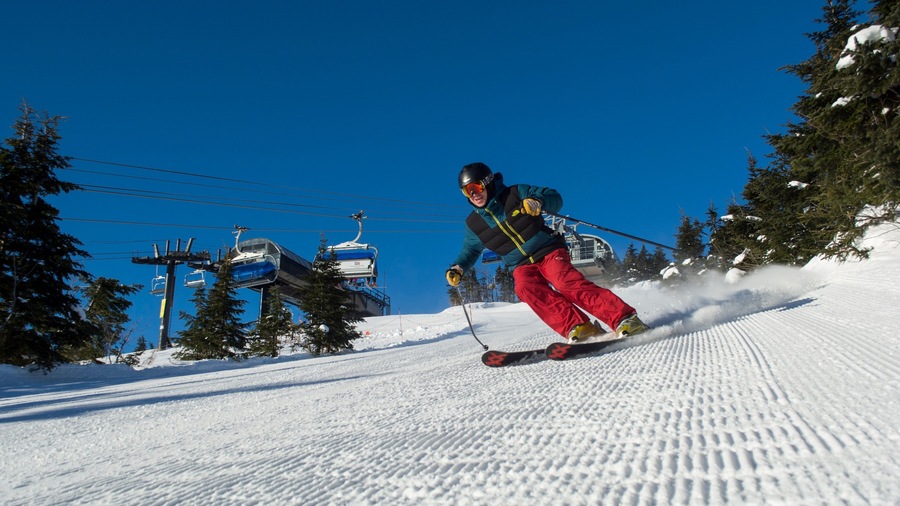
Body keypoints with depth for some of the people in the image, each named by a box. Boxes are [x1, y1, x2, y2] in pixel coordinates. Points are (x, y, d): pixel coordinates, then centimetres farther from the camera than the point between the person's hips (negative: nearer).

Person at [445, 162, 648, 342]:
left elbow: (555, 198, -3)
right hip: (522, 265, 3)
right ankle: (579, 328, -38)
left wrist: (538, 202, -25)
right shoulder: (474, 224, 7)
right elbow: (470, 252, 22)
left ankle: (625, 318, -36)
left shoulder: (515, 193, -5)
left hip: (549, 251, -3)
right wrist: (457, 268, 3)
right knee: (525, 288, -31)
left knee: (565, 282, -31)